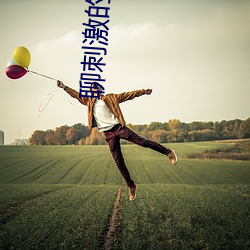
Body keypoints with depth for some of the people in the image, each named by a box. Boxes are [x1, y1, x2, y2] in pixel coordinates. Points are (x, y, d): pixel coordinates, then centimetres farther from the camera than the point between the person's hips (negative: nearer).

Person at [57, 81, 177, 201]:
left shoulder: (110, 98, 10)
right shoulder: (89, 101, 17)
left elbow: (128, 95, 8)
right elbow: (76, 94, 19)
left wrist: (143, 91, 2)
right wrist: (64, 87, 9)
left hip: (118, 127, -2)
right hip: (108, 134, 2)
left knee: (142, 141, -14)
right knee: (119, 162, 0)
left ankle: (168, 152, -1)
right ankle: (131, 186, 9)